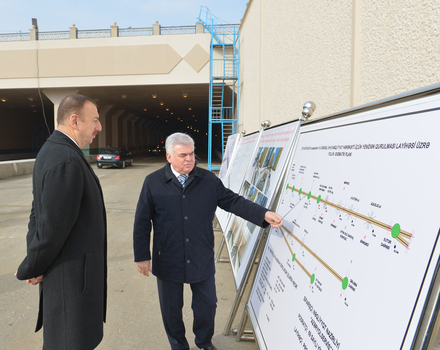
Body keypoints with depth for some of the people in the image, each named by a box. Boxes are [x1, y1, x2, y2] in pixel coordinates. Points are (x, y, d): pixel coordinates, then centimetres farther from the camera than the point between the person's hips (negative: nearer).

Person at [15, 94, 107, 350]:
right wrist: (30, 269, -8)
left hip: (62, 270, 10)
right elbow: (53, 227, -24)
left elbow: (39, 213, 10)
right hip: (73, 272, -10)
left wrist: (33, 266, 8)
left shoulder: (52, 151, 7)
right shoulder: (68, 160, -25)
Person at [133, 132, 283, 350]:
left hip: (202, 260, 2)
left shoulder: (209, 180, -2)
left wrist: (264, 214, -15)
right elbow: (142, 222, -3)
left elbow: (233, 201, -3)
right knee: (171, 309, 17)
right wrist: (142, 256, -3)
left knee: (207, 305, 16)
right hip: (168, 261, -1)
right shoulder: (153, 182, -7)